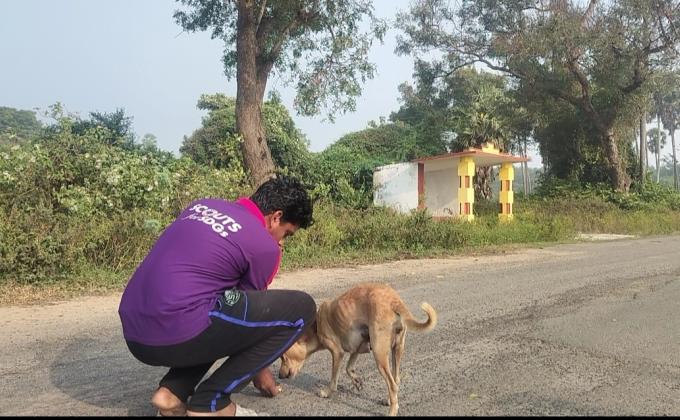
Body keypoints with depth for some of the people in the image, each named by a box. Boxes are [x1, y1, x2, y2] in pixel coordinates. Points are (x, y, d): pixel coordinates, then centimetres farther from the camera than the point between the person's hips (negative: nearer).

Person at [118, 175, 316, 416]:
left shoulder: (204, 205, 18)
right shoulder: (264, 245, -1)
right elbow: (253, 311, 12)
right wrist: (261, 373, 29)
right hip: (177, 335, -8)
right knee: (301, 309, -2)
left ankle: (173, 391, 13)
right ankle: (211, 401, 2)